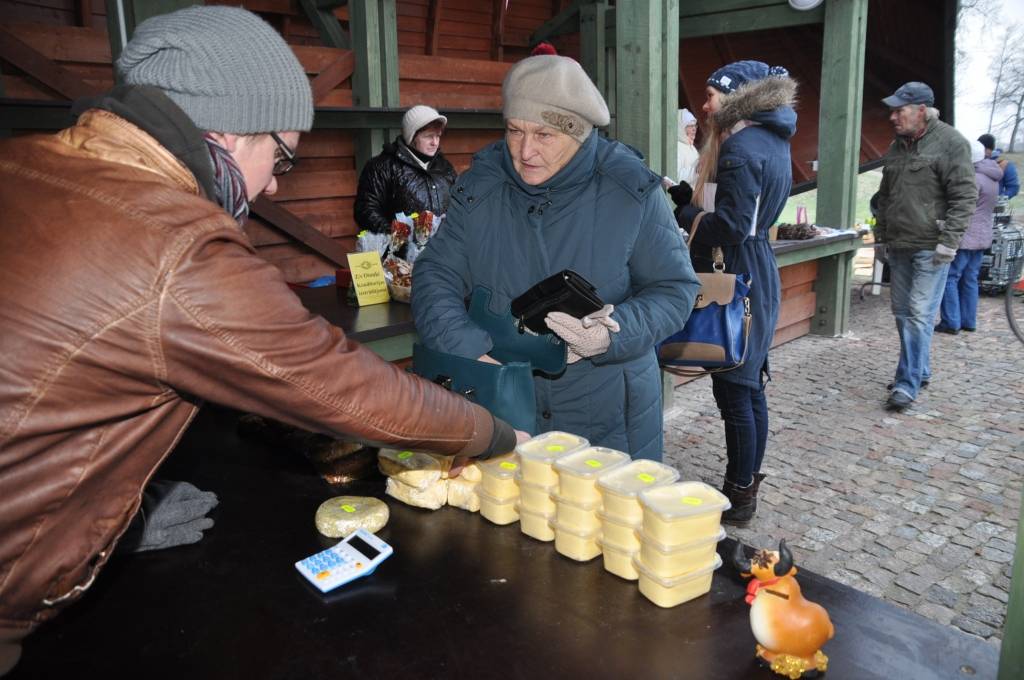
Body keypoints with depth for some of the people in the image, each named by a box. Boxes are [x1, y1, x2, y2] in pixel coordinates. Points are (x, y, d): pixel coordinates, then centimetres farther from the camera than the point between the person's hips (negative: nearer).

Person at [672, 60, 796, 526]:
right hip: (759, 274, 10)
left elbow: (730, 228, -22)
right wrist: (690, 199, 11)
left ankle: (739, 495, 10)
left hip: (736, 280, -10)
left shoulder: (740, 147, -17)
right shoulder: (772, 140, 14)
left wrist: (679, 212, -9)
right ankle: (747, 483, 28)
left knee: (733, 389, -1)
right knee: (750, 386, 16)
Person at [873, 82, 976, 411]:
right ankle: (920, 371, 26)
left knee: (919, 315, -8)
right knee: (902, 313, 12)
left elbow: (964, 196, -12)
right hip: (899, 246, 7)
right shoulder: (897, 146, 13)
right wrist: (881, 234, 19)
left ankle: (908, 383, -4)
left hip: (930, 247, -7)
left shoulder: (950, 142, -9)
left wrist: (949, 241, -17)